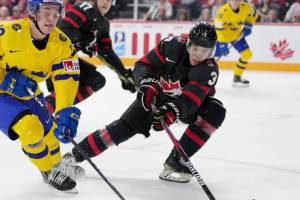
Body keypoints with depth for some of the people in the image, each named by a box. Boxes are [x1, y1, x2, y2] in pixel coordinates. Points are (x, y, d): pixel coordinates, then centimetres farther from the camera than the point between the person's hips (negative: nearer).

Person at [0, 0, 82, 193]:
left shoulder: (61, 43, -14)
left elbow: (67, 79, -20)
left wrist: (66, 113, -33)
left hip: (27, 94, 6)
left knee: (49, 131, 13)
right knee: (29, 126, -23)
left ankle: (58, 164, 47)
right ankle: (50, 173, 1)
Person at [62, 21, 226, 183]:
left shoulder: (209, 70, -30)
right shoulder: (173, 46, -24)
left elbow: (190, 99, -43)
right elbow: (143, 65, -17)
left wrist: (173, 111, -61)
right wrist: (147, 82, -37)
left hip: (185, 105, 0)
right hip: (157, 95, 0)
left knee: (215, 111, -28)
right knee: (125, 126, -14)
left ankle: (176, 162, -24)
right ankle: (74, 155, -7)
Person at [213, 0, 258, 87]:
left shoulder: (245, 8, -16)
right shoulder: (223, 11, -30)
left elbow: (252, 15, 8)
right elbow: (218, 29, -28)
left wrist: (248, 26, -4)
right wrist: (223, 44, -31)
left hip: (237, 35, 5)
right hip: (221, 35, -5)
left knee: (247, 54, -3)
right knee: (215, 57, -12)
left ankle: (237, 78, 10)